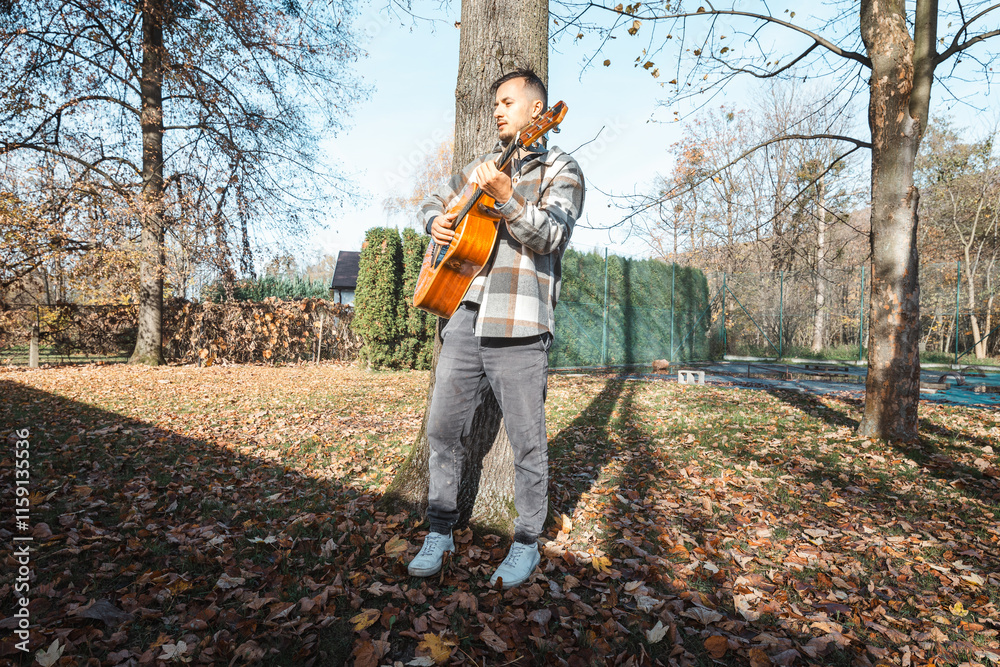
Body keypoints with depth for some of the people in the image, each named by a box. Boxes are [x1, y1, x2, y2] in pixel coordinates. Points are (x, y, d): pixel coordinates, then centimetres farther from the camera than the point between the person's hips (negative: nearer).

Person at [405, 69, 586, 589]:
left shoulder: (560, 170, 4)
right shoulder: (480, 168, 21)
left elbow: (553, 236, -12)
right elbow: (433, 201, 33)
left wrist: (506, 197, -25)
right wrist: (436, 223, 10)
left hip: (518, 327, -5)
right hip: (464, 319, 6)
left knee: (527, 442, 3)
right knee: (443, 428, 8)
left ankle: (527, 542, 23)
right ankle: (440, 534, 26)